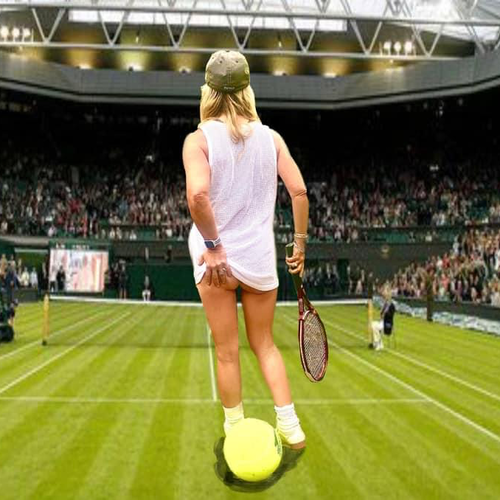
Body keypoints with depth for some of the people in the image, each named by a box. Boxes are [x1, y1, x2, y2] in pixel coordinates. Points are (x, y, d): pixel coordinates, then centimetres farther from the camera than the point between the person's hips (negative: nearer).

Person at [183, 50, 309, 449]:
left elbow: (198, 194, -25)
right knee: (264, 344, 19)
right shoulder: (270, 137, 1)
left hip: (215, 256, -2)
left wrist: (213, 245, -15)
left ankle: (236, 431, 24)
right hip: (260, 257, 3)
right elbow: (299, 191, -3)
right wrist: (300, 242, 7)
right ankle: (290, 425, 16)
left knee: (227, 351, 11)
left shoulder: (199, 139, -8)